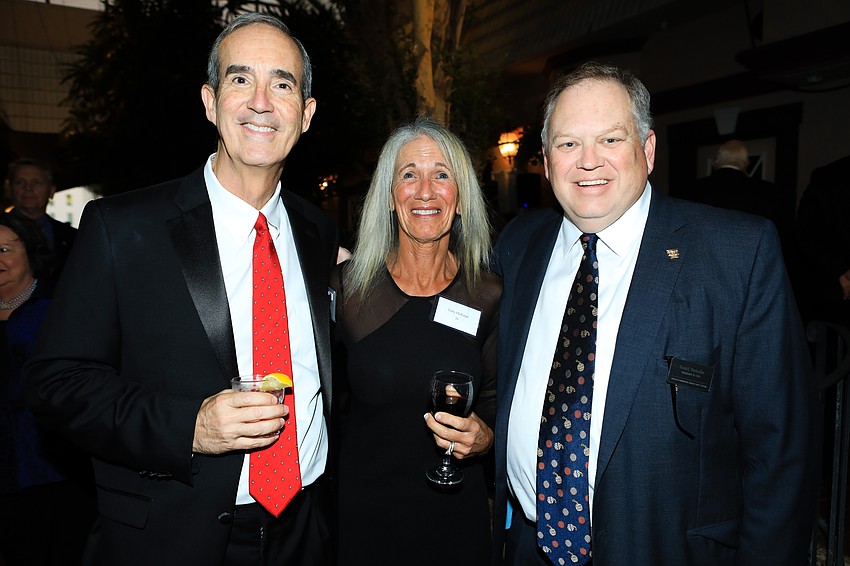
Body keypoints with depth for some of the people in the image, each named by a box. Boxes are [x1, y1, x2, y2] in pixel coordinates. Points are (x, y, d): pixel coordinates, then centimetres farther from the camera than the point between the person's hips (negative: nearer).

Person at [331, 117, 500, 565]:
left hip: (456, 515, 1)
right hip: (363, 510, 0)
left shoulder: (488, 296, -8)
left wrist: (483, 439, -15)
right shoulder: (347, 287, -9)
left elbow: (495, 404, 3)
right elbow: (330, 401, 1)